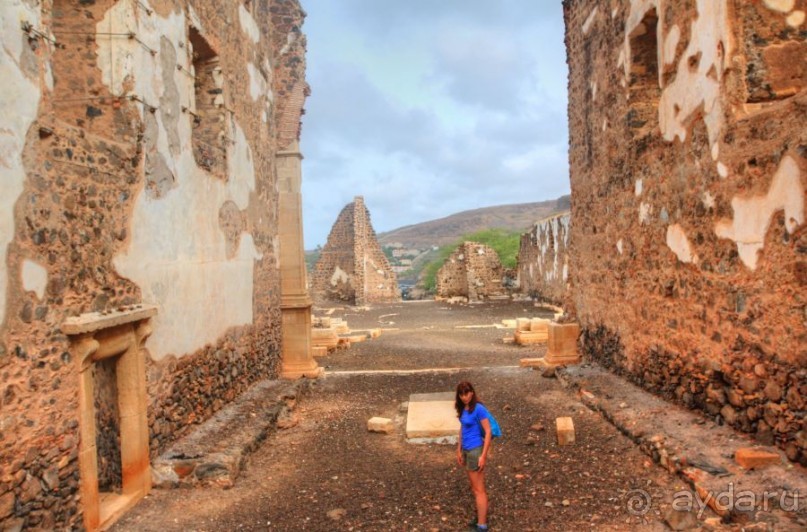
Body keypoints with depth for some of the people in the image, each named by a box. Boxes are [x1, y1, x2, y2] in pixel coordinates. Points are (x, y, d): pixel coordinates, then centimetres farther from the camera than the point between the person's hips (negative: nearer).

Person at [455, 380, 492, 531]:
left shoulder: (479, 409, -20)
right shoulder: (463, 408, 2)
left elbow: (488, 432, -18)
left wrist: (483, 455, -19)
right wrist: (459, 450, 17)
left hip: (476, 450, -8)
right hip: (467, 450, 8)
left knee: (479, 489, 2)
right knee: (474, 487, 20)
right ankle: (481, 516, 36)